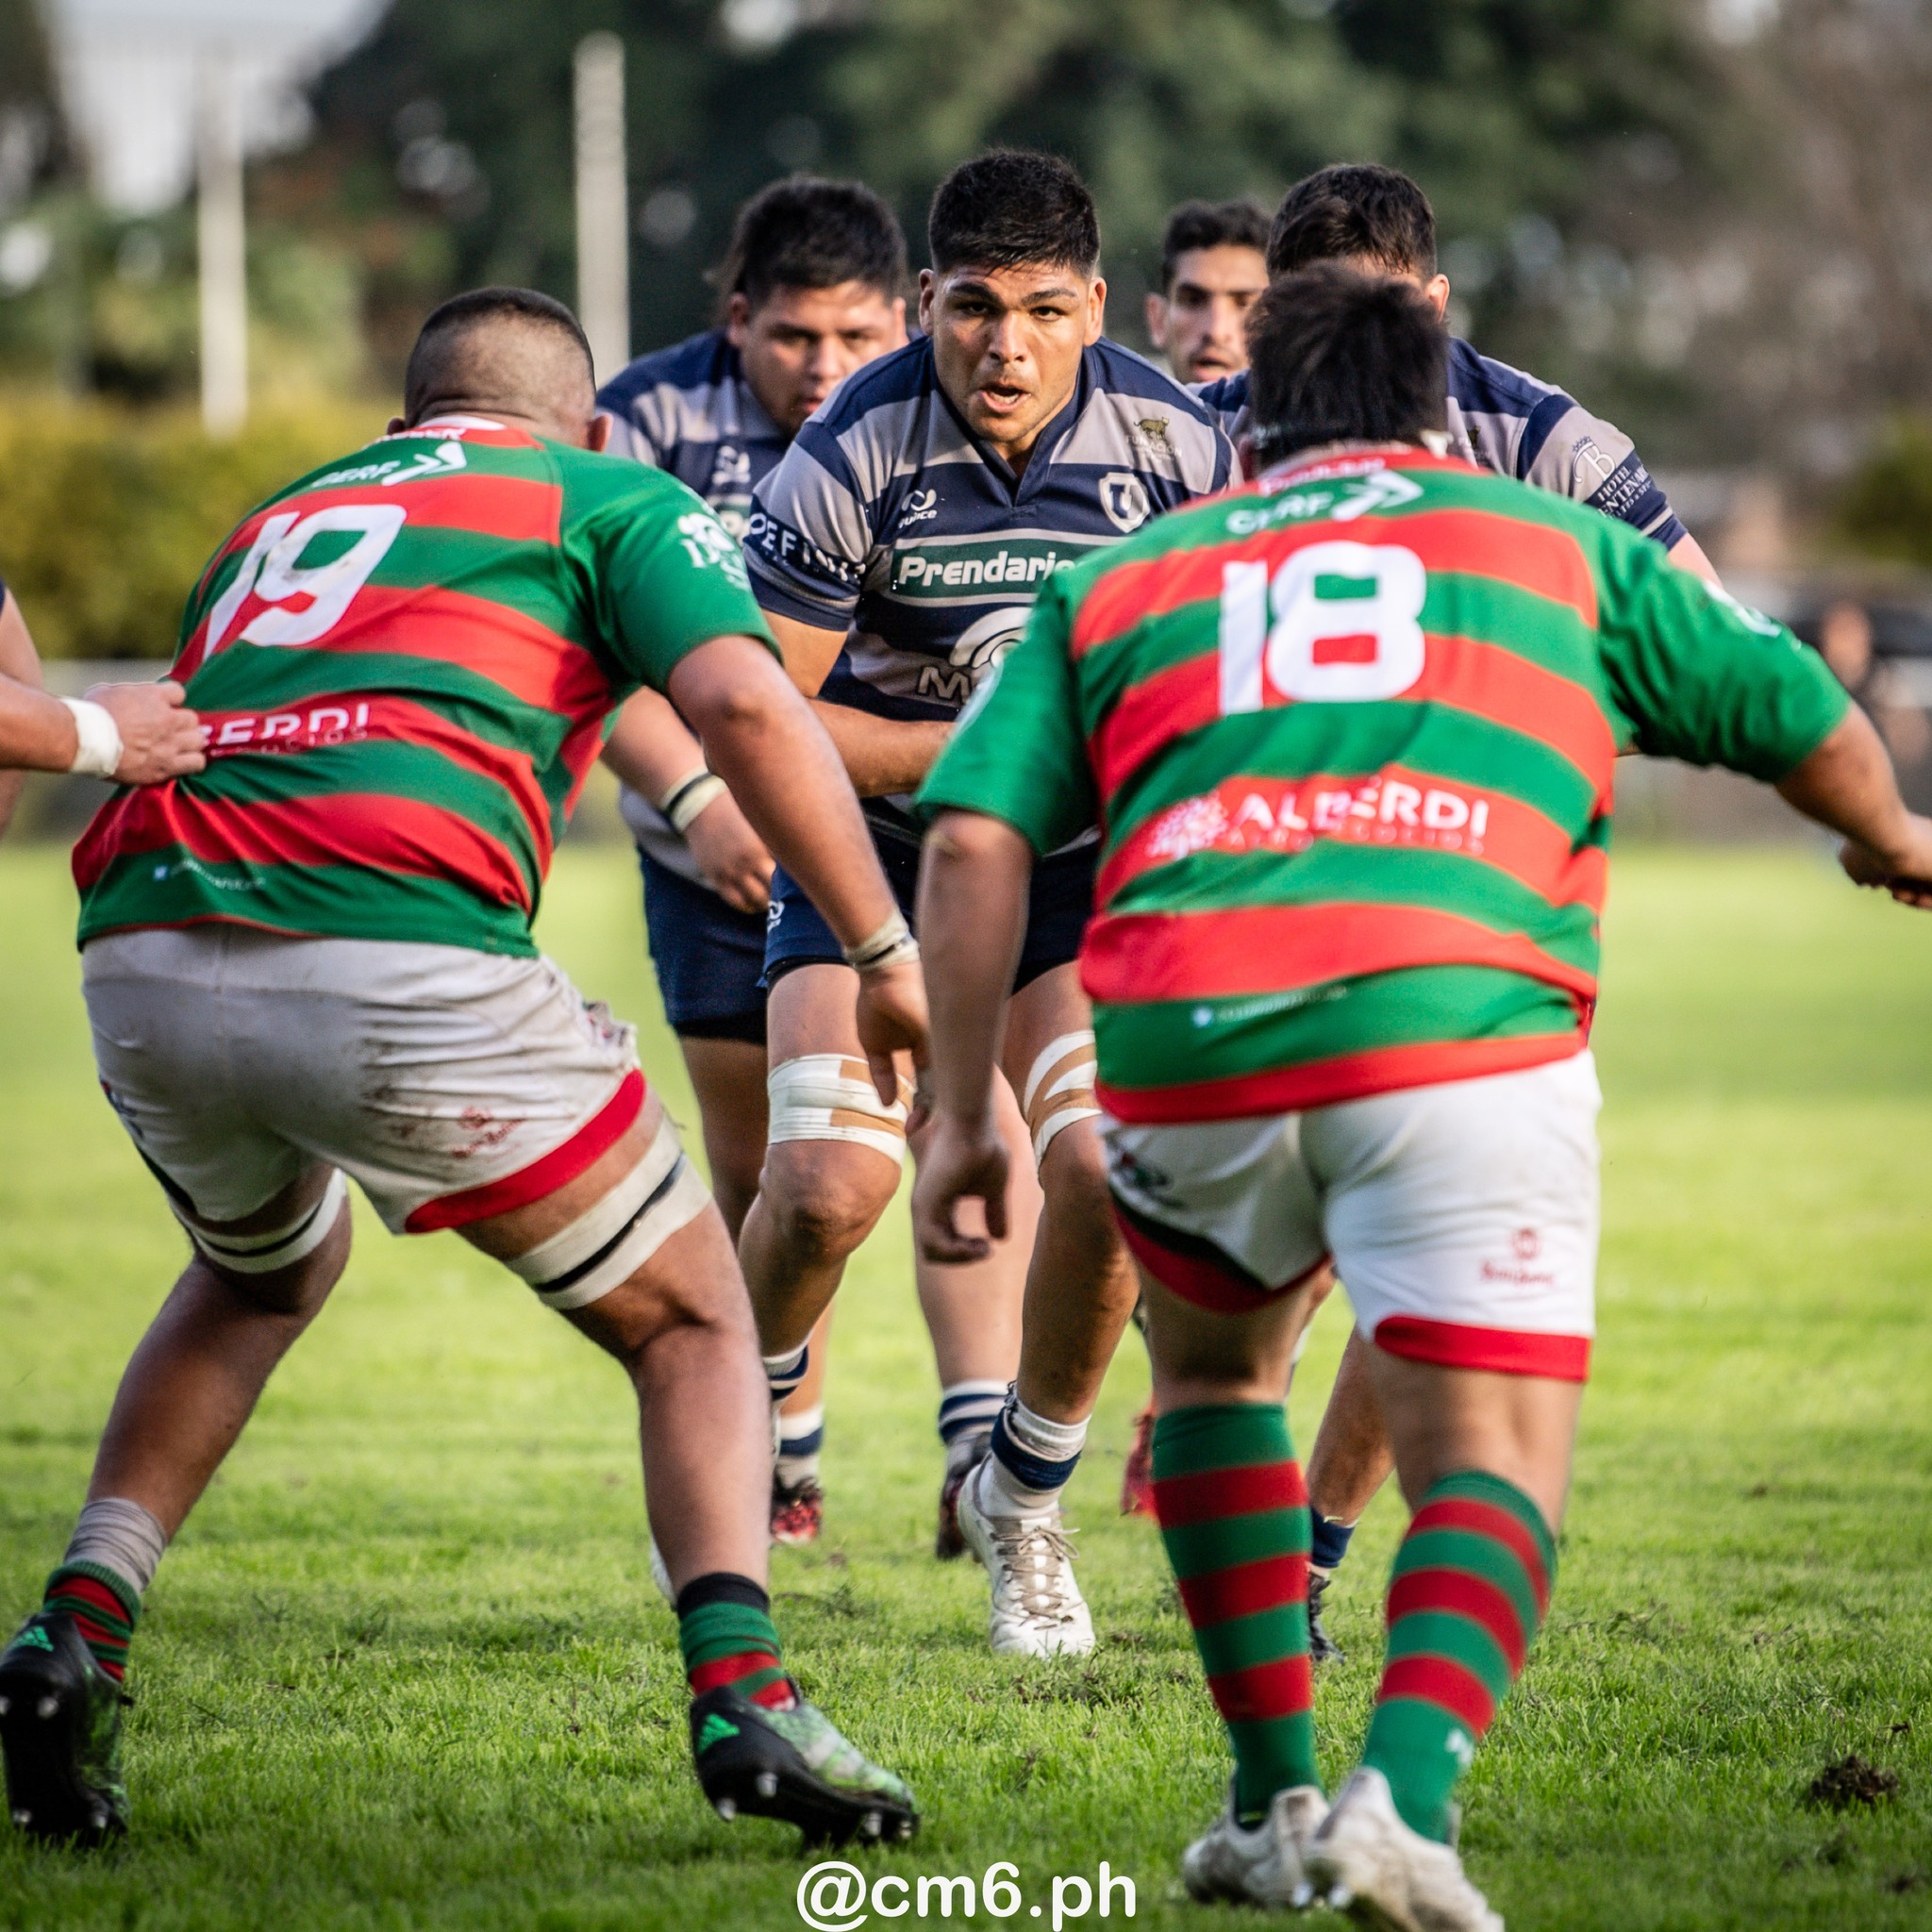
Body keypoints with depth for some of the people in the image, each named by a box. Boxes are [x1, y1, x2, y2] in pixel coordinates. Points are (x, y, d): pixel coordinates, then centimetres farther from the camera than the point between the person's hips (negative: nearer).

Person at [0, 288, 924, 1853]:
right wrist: (885, 949, 2)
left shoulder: (287, 513, 33)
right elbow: (744, 702, 0)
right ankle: (743, 1698, -7)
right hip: (399, 955, -5)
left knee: (263, 1275, 36)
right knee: (692, 1318, 15)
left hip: (141, 959, 5)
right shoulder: (614, 499, 17)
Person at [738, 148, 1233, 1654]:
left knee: (1102, 1168, -17)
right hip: (876, 849, -2)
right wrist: (976, 754, -22)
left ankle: (1020, 1492, 9)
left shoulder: (1171, 438, -12)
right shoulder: (852, 457, -21)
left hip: (1076, 856, 2)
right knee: (826, 1186, -18)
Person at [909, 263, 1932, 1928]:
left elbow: (975, 838, 13)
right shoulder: (1556, 543, 23)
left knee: (1215, 1366, 29)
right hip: (1459, 1019, -2)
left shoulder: (1120, 578, 25)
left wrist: (964, 1112, 14)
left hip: (1181, 1036, 2)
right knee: (1494, 1465, 1)